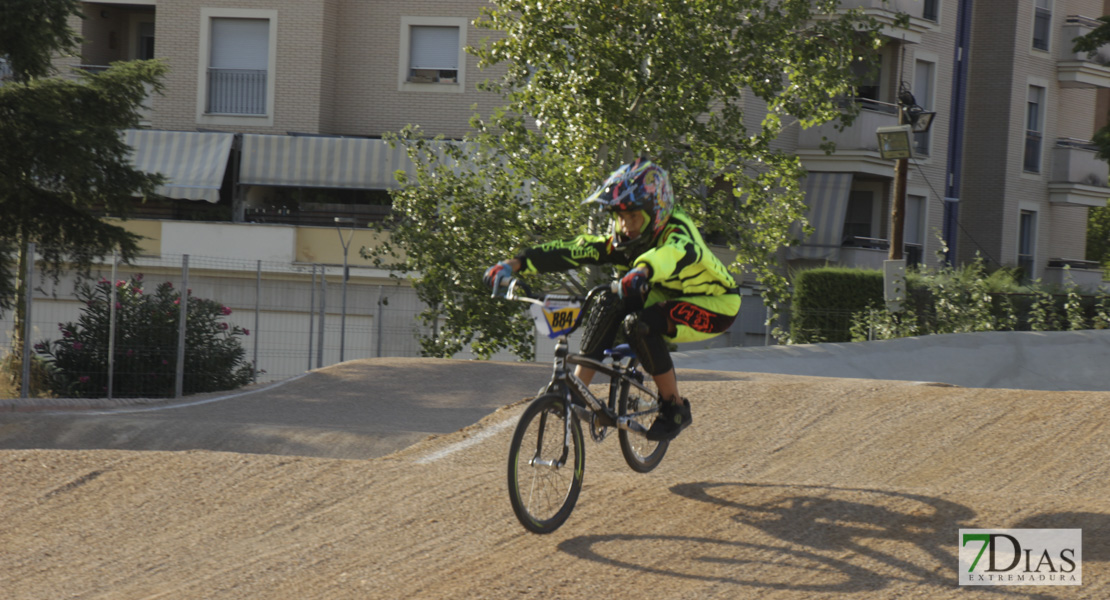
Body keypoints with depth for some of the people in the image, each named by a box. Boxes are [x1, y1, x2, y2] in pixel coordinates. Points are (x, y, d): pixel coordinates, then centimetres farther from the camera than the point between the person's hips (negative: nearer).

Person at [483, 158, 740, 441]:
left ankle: (675, 408, -15)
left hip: (714, 305, -7)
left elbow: (675, 252, -55)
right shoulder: (621, 241, -11)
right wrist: (515, 264, -33)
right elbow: (570, 251, -21)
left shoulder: (676, 233, -30)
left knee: (640, 324, -31)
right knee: (608, 303, -17)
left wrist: (642, 270, -77)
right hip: (666, 298, 7)